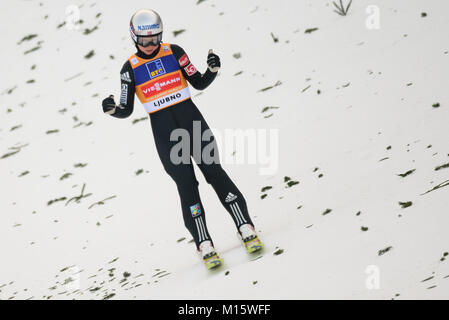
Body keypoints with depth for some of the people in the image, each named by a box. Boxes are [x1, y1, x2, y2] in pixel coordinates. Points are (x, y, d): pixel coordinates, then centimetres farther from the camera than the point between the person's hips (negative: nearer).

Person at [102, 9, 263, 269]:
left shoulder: (174, 52, 4)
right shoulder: (130, 68, 3)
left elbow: (199, 83, 8)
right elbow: (127, 110, 4)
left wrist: (213, 69, -11)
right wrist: (112, 110, -16)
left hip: (190, 117, 1)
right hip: (163, 129, -1)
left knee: (214, 172, -5)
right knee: (186, 184, -5)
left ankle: (246, 229, -3)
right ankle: (205, 246, -4)